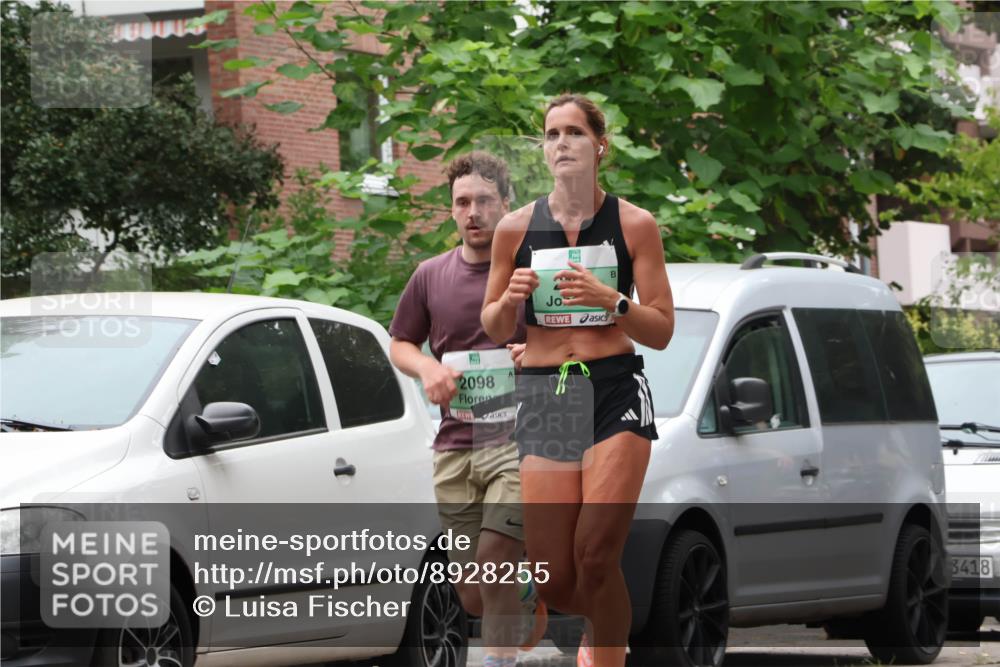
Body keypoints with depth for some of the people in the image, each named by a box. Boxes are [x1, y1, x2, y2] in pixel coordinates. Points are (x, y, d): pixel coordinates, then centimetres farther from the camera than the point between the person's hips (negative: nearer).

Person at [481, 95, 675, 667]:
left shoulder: (634, 224, 1)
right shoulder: (517, 228, 5)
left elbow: (662, 332, 0)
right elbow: (494, 330, 14)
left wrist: (609, 299, -17)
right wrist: (510, 301, -9)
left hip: (616, 390, -2)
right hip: (544, 394, 2)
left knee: (596, 556, -18)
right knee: (555, 582, -2)